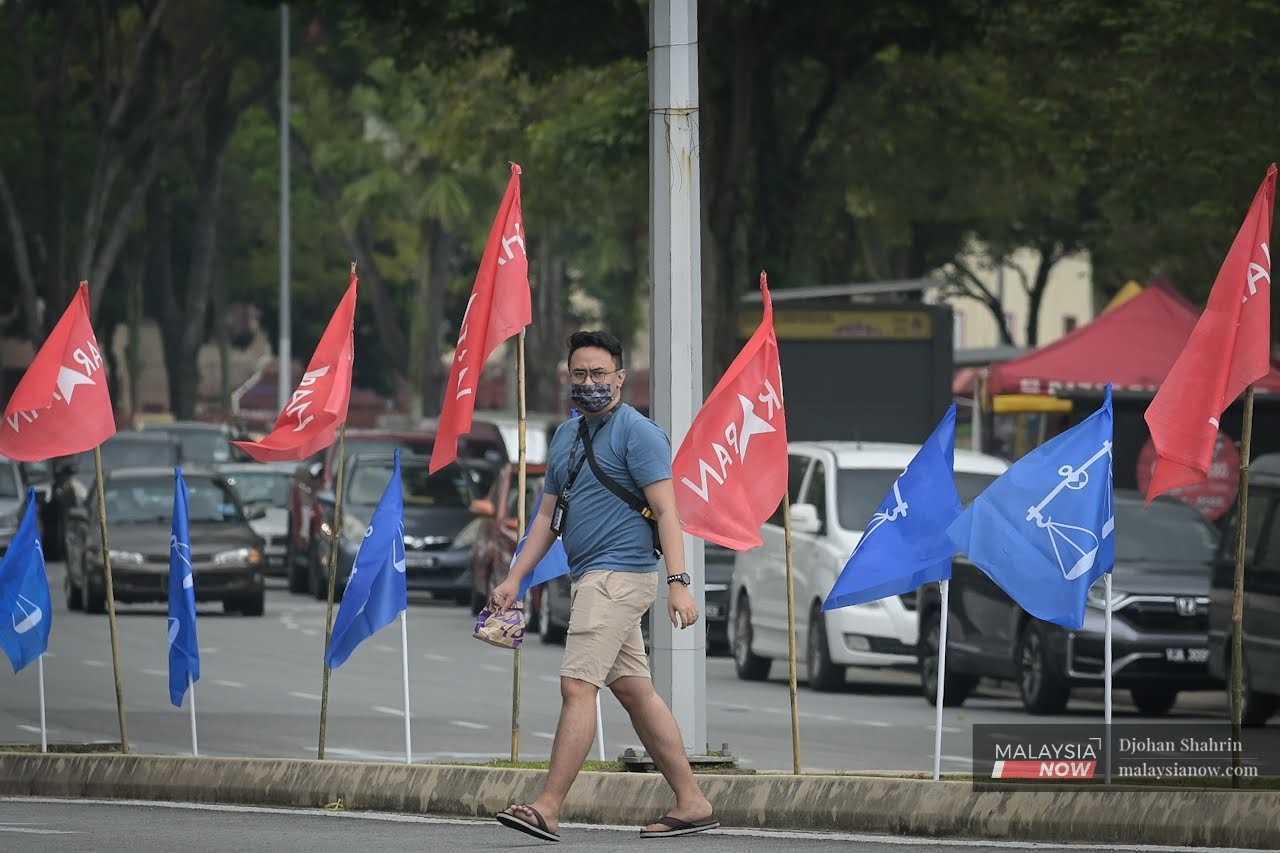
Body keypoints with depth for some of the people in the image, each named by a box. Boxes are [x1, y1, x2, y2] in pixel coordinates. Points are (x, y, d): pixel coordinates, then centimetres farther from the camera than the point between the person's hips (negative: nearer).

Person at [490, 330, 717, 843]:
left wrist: (678, 583, -23)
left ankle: (548, 808, -19)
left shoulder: (637, 433, -8)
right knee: (635, 691, 10)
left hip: (620, 575, -9)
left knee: (577, 685, -15)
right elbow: (549, 516, 22)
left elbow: (666, 511, -14)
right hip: (591, 579, 9)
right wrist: (514, 579, 15)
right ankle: (691, 804, 13)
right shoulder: (567, 436, 18)